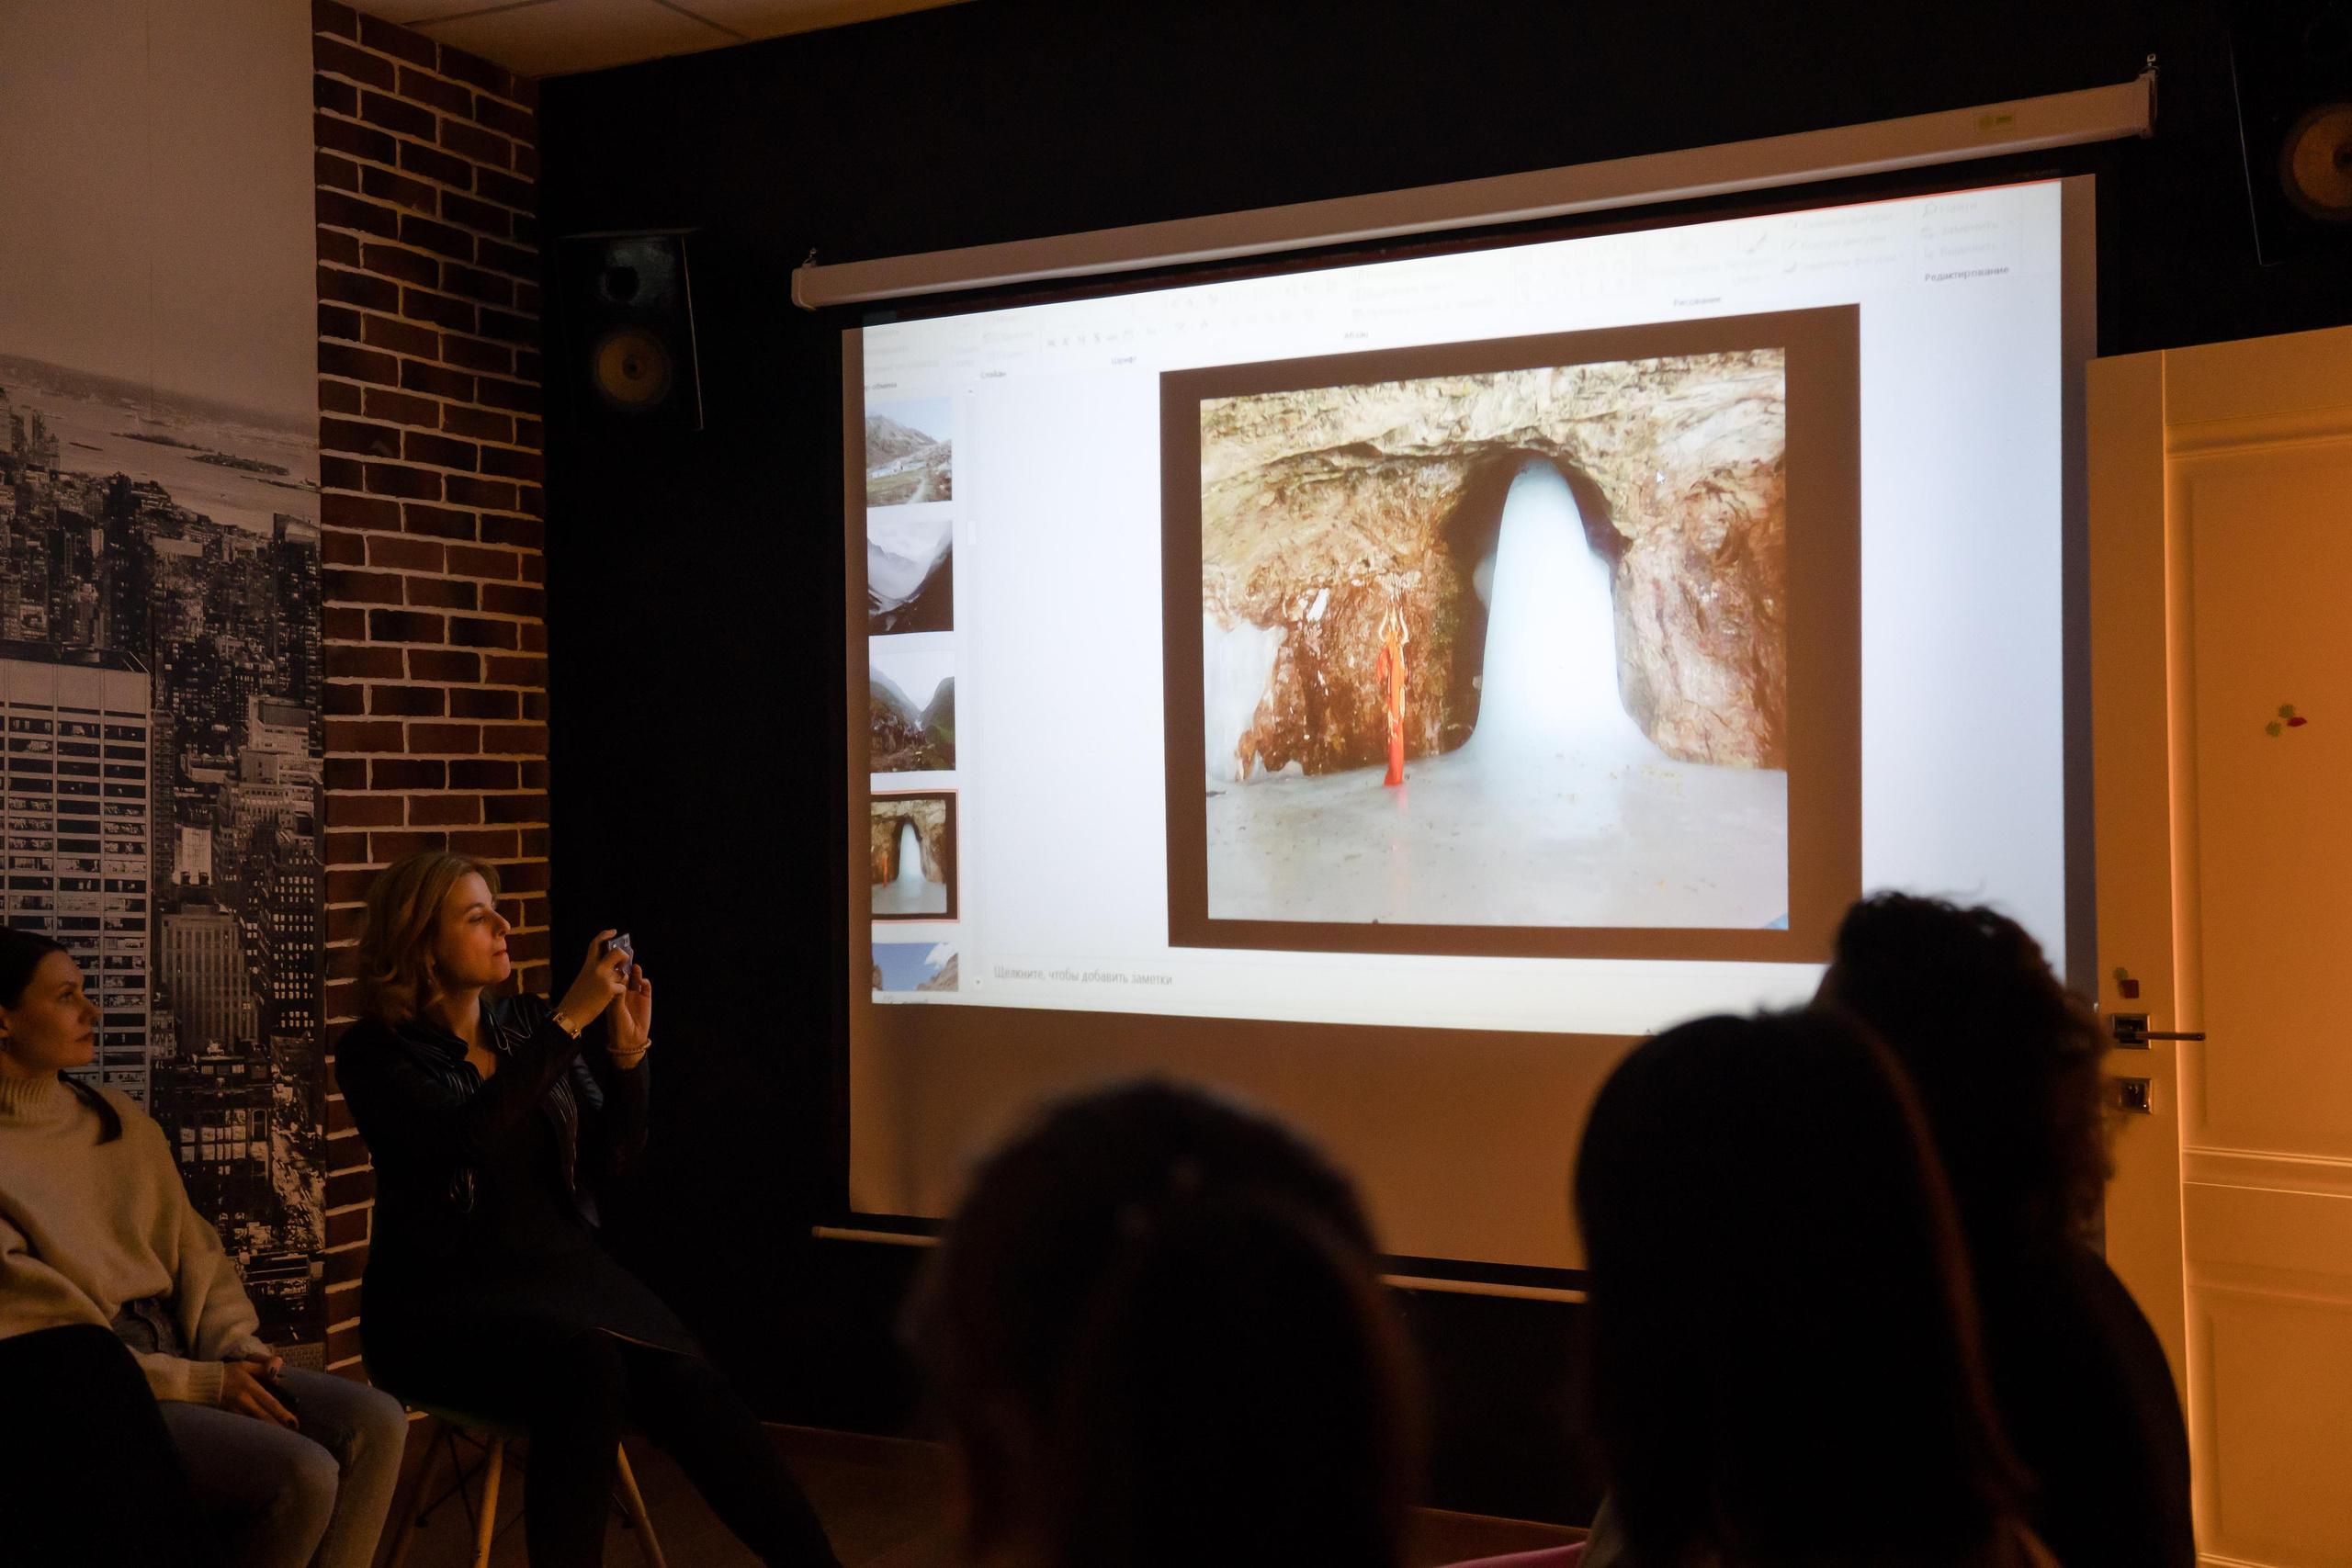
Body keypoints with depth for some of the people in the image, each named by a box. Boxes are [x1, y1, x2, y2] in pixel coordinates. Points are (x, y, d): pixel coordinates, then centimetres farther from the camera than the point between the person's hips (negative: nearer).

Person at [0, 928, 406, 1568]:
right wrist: (201, 1384, -15)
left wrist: (233, 1345, -2)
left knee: (376, 1423, -13)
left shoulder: (120, 1118, 14)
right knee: (302, 1471, -26)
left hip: (178, 1347, 7)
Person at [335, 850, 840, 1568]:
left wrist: (627, 1053, -3)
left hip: (564, 1266, 4)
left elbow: (611, 1171, 11)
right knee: (586, 1363, -35)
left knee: (691, 1386, -25)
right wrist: (571, 1019, -21)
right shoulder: (375, 1052, -1)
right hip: (444, 1297, -3)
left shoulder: (529, 1024, 12)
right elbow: (462, 1138, -21)